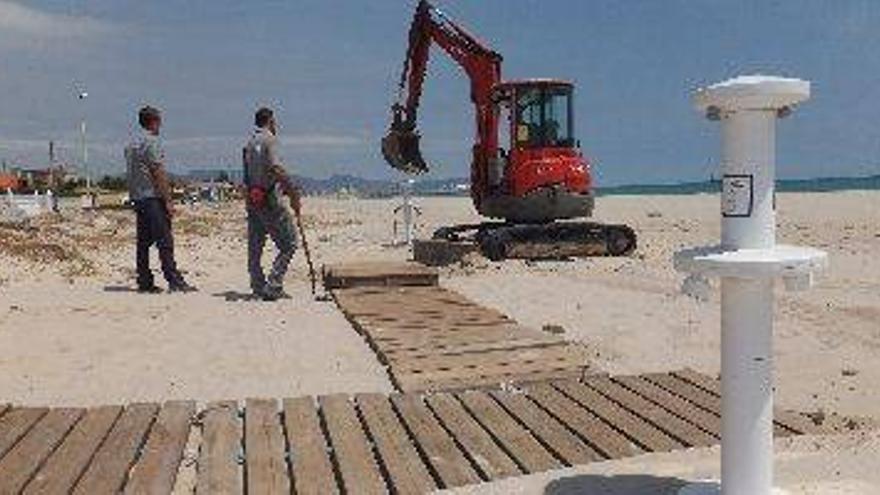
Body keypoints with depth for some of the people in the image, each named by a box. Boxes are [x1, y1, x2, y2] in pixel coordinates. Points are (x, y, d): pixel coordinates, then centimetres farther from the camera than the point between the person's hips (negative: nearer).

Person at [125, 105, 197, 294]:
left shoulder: (131, 144, 17)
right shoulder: (152, 142, -10)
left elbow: (133, 174, 20)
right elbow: (158, 174, -15)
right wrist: (168, 201, -15)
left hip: (137, 198, 9)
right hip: (152, 197, -9)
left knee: (143, 242, 9)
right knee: (165, 241, -9)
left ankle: (144, 283, 11)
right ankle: (174, 281, -11)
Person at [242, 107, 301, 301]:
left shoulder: (249, 143, 16)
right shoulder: (269, 140, -7)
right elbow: (276, 169, -21)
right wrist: (293, 194, -17)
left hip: (252, 200, 8)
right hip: (269, 200, -8)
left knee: (255, 247, 10)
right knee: (289, 243, -2)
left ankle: (259, 288, 16)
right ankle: (273, 286, -7)